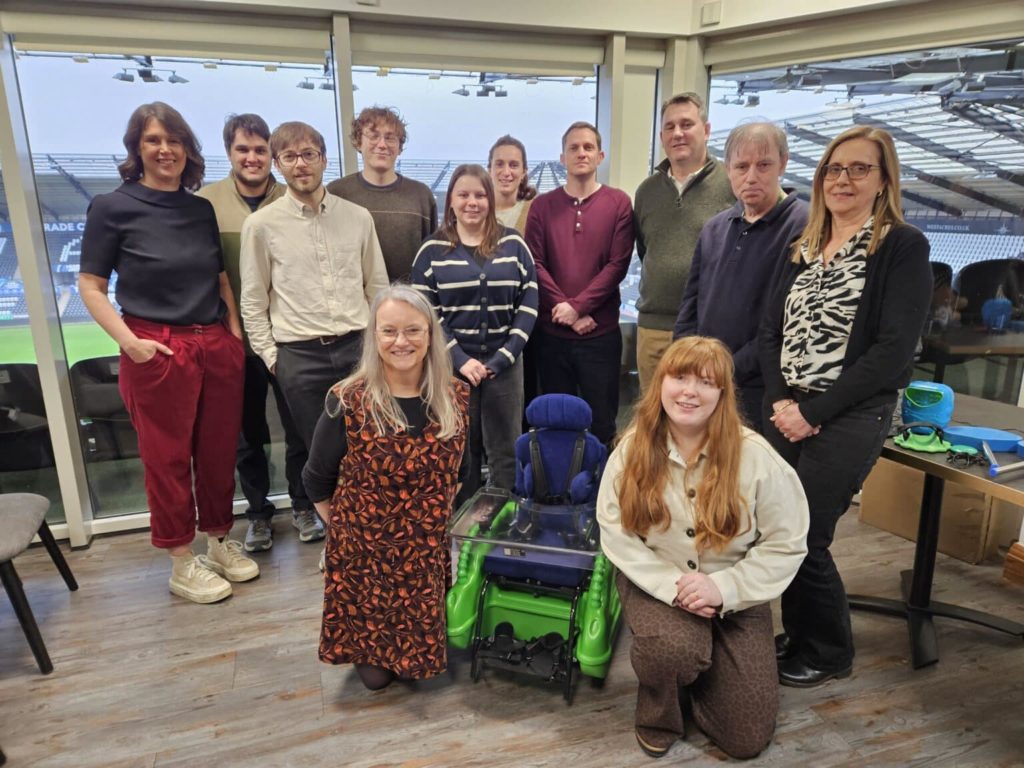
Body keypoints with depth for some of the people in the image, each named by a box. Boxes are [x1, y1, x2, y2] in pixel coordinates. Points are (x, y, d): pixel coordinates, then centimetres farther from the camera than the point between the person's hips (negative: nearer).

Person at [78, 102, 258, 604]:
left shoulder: (201, 209, 11)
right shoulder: (111, 207, -3)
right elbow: (91, 286, -2)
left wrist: (235, 333, 7)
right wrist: (129, 341, -14)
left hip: (217, 346, 5)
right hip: (158, 350, -4)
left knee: (219, 452, 11)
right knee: (167, 459, 5)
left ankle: (219, 543, 30)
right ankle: (182, 566, 19)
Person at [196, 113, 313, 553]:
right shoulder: (205, 203, -2)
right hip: (233, 338, 1)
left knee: (299, 429, 11)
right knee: (246, 434, 13)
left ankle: (303, 505, 32)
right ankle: (258, 513, 31)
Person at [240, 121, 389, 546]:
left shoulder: (358, 217, 4)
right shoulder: (261, 224, -1)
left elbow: (377, 285, 10)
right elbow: (253, 302, 3)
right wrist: (270, 356, -1)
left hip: (357, 346, 2)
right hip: (298, 353, -1)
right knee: (314, 444, 8)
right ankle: (309, 510, 33)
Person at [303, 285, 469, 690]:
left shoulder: (456, 397, -8)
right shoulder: (348, 402, -17)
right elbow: (317, 480, -2)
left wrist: (445, 521, 8)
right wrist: (344, 528, 2)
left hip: (431, 551, 2)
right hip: (363, 551, -2)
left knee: (423, 652, 13)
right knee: (375, 674, 10)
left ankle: (412, 661, 45)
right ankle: (371, 658, 42)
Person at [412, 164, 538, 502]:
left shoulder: (514, 244, 5)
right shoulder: (433, 250, 2)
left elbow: (529, 303, 1)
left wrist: (504, 356, -10)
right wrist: (460, 359, -13)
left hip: (505, 363, 1)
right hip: (453, 365, -1)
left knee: (506, 451, 8)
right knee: (459, 450, 9)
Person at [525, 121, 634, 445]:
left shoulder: (618, 203, 2)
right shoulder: (542, 205, 6)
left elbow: (617, 265, -6)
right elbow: (534, 265, -2)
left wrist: (577, 305, -15)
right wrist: (568, 313, -12)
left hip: (601, 333, -1)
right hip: (551, 333, 2)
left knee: (601, 422, 7)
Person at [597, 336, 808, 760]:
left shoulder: (755, 456, -17)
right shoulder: (633, 449, -12)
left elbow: (786, 544, -11)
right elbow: (616, 533, -11)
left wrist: (725, 588, -23)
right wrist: (671, 584, -23)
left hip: (734, 590, 1)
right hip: (656, 580, 0)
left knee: (747, 739, 0)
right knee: (674, 648, -35)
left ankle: (700, 666, 31)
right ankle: (657, 715, 3)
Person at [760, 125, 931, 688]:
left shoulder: (903, 247, -4)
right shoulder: (804, 249, 13)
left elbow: (894, 350, -13)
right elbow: (771, 331, 8)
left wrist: (813, 412, -15)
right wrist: (781, 401, -8)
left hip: (850, 419, -5)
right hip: (786, 414, 6)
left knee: (803, 538, -3)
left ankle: (828, 652, 23)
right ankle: (798, 635, 31)